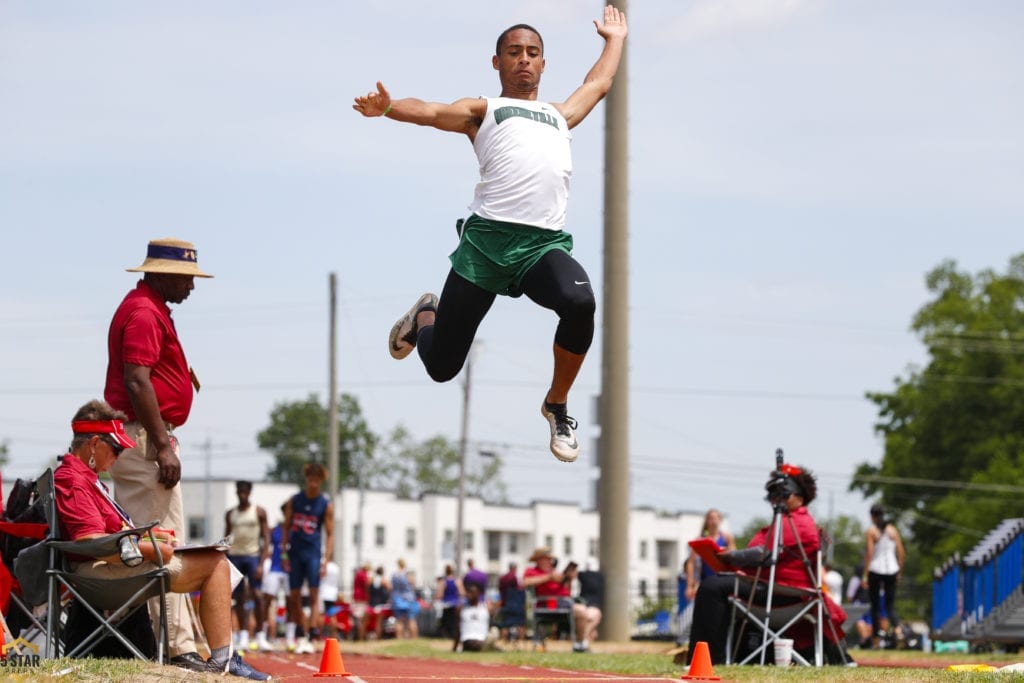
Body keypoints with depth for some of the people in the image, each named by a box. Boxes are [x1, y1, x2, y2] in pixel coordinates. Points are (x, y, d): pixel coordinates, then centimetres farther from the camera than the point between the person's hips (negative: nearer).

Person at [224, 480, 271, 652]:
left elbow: (266, 539, -2)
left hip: (253, 556, -3)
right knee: (239, 598, 2)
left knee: (256, 595, -12)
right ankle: (243, 635, 6)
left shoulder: (259, 512, 2)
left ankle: (260, 636, -8)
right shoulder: (230, 514, 11)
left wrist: (261, 563, -12)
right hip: (234, 556, 3)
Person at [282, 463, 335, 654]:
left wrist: (326, 560, -7)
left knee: (314, 595, -10)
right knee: (294, 596, 4)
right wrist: (284, 554, 3)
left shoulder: (326, 505, 1)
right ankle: (301, 634, 15)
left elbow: (330, 534, 2)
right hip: (295, 552, 3)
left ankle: (311, 637, -14)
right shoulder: (293, 501, 6)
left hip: (313, 553, -3)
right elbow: (286, 527, 9)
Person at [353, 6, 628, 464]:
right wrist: (388, 108, -22)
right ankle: (425, 316, 41)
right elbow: (432, 112, -3)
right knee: (441, 367, 0)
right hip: (487, 237, -2)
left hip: (545, 243, 2)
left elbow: (600, 82, 47)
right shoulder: (482, 110, 16)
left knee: (580, 304, -33)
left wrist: (615, 39, 58)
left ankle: (557, 407, -7)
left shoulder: (560, 115, 30)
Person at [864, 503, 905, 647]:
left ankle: (876, 637, 6)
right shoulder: (893, 530, 7)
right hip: (891, 570, 3)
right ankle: (897, 627, -22)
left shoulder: (871, 531, -4)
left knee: (875, 606, 6)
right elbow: (901, 553, 6)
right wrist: (899, 571, 16)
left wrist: (865, 574, -7)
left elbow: (869, 554, -10)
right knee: (890, 605, 6)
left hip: (875, 570, -3)